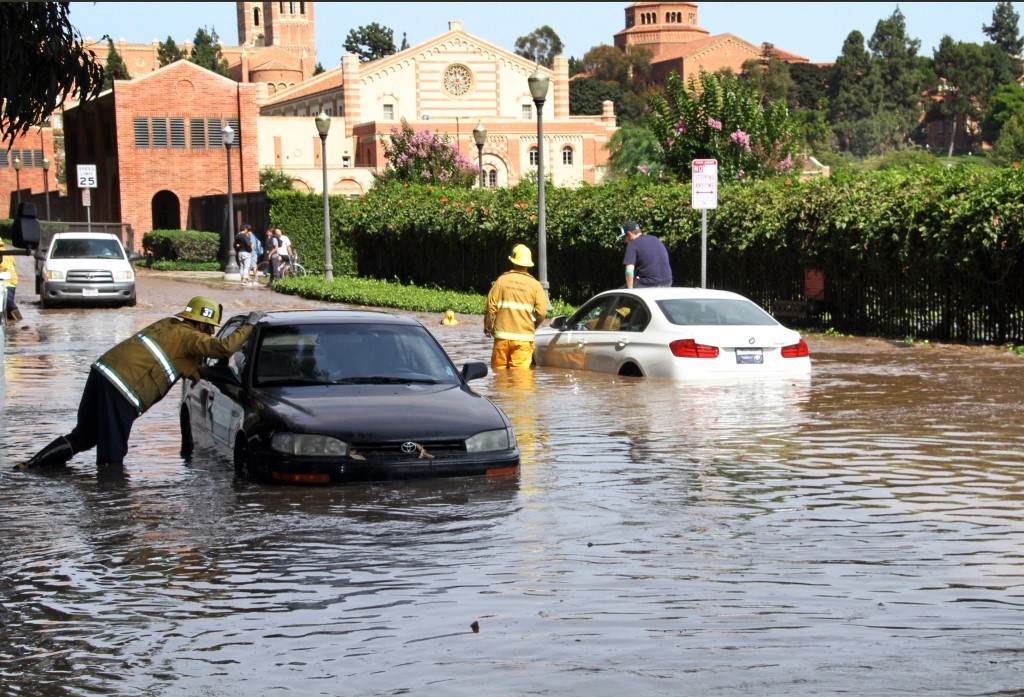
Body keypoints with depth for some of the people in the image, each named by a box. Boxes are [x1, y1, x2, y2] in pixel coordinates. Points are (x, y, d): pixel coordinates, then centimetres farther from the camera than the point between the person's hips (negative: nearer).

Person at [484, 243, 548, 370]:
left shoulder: (502, 280, 1)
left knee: (498, 370, 10)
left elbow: (491, 306, -1)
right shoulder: (535, 285, 0)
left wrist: (488, 327, 14)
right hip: (524, 337, -1)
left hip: (502, 335, 1)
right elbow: (541, 312, -5)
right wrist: (533, 327, 16)